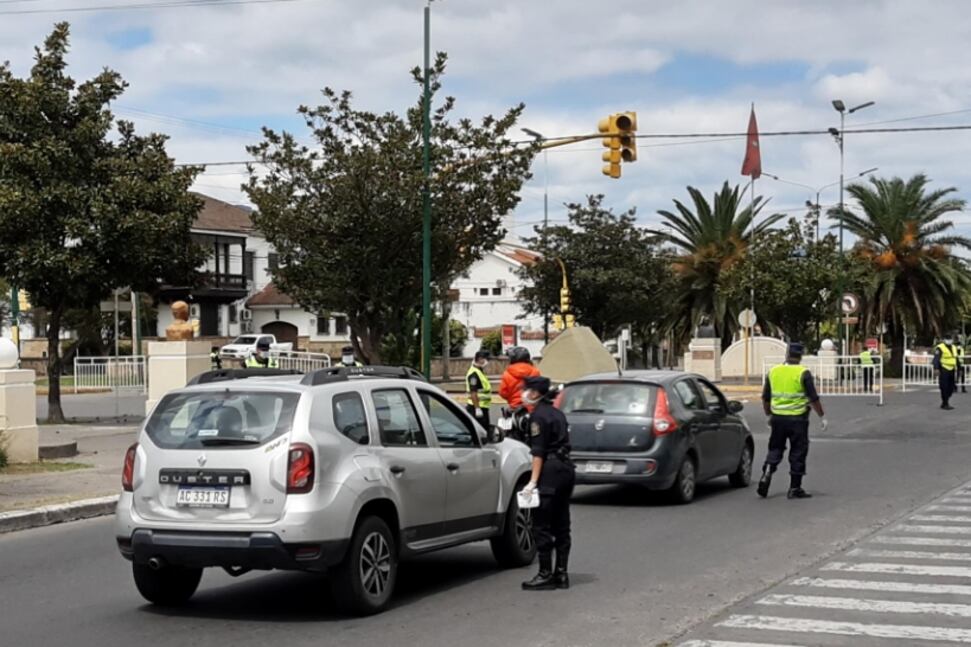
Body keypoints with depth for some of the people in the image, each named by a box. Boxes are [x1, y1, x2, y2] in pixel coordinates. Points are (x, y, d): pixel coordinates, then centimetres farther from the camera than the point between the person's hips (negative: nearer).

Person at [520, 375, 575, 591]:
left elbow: (538, 452, -16)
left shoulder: (538, 416, -10)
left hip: (550, 471, -9)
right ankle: (561, 573, 14)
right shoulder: (557, 413, 16)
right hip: (566, 468, 9)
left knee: (541, 525, -4)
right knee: (561, 524, 12)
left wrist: (533, 481, -17)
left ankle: (545, 575, -4)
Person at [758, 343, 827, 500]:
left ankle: (767, 474, -6)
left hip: (777, 418, 3)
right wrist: (822, 416, 0)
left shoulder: (773, 372, 5)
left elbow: (765, 398, 12)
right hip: (797, 419, -3)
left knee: (775, 450, 15)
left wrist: (769, 415, 25)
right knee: (798, 453, 5)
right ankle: (795, 488, 8)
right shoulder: (803, 373, -8)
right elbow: (813, 398, -9)